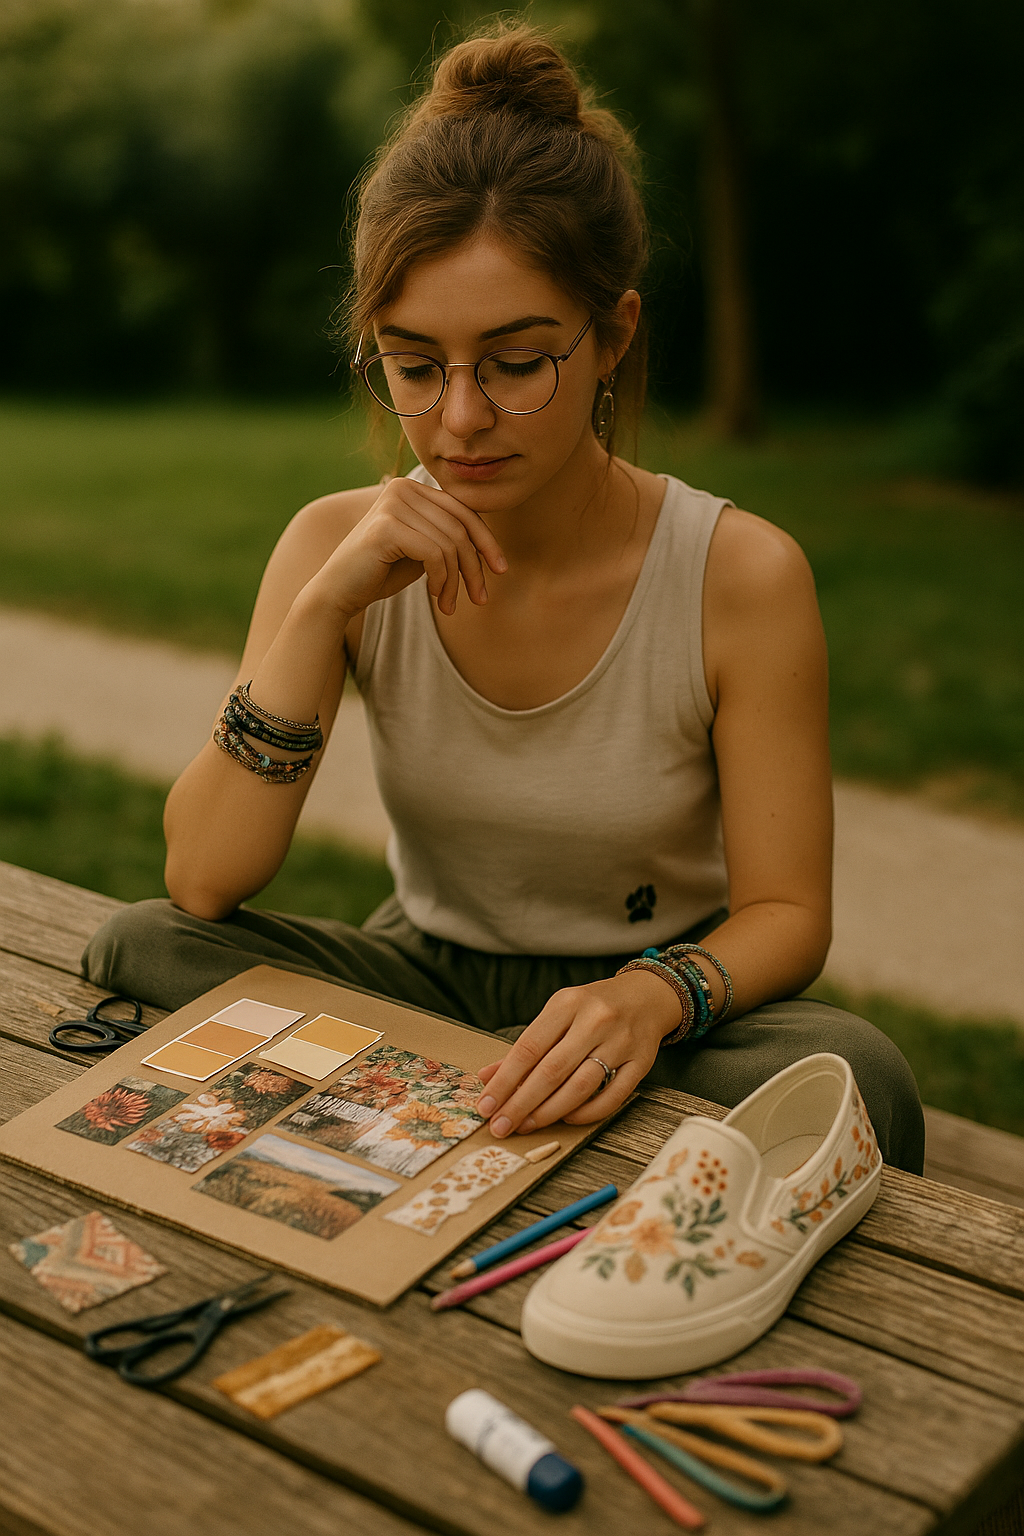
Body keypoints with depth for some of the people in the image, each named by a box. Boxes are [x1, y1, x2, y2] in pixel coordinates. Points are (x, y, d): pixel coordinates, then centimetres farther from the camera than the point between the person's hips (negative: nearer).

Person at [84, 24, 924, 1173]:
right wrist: (323, 609, -25)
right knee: (141, 952, -22)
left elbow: (785, 912, -10)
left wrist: (651, 997, -33)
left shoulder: (743, 579, -15)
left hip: (638, 1007, -1)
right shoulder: (338, 546, -8)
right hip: (423, 980, 2)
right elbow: (203, 879, -14)